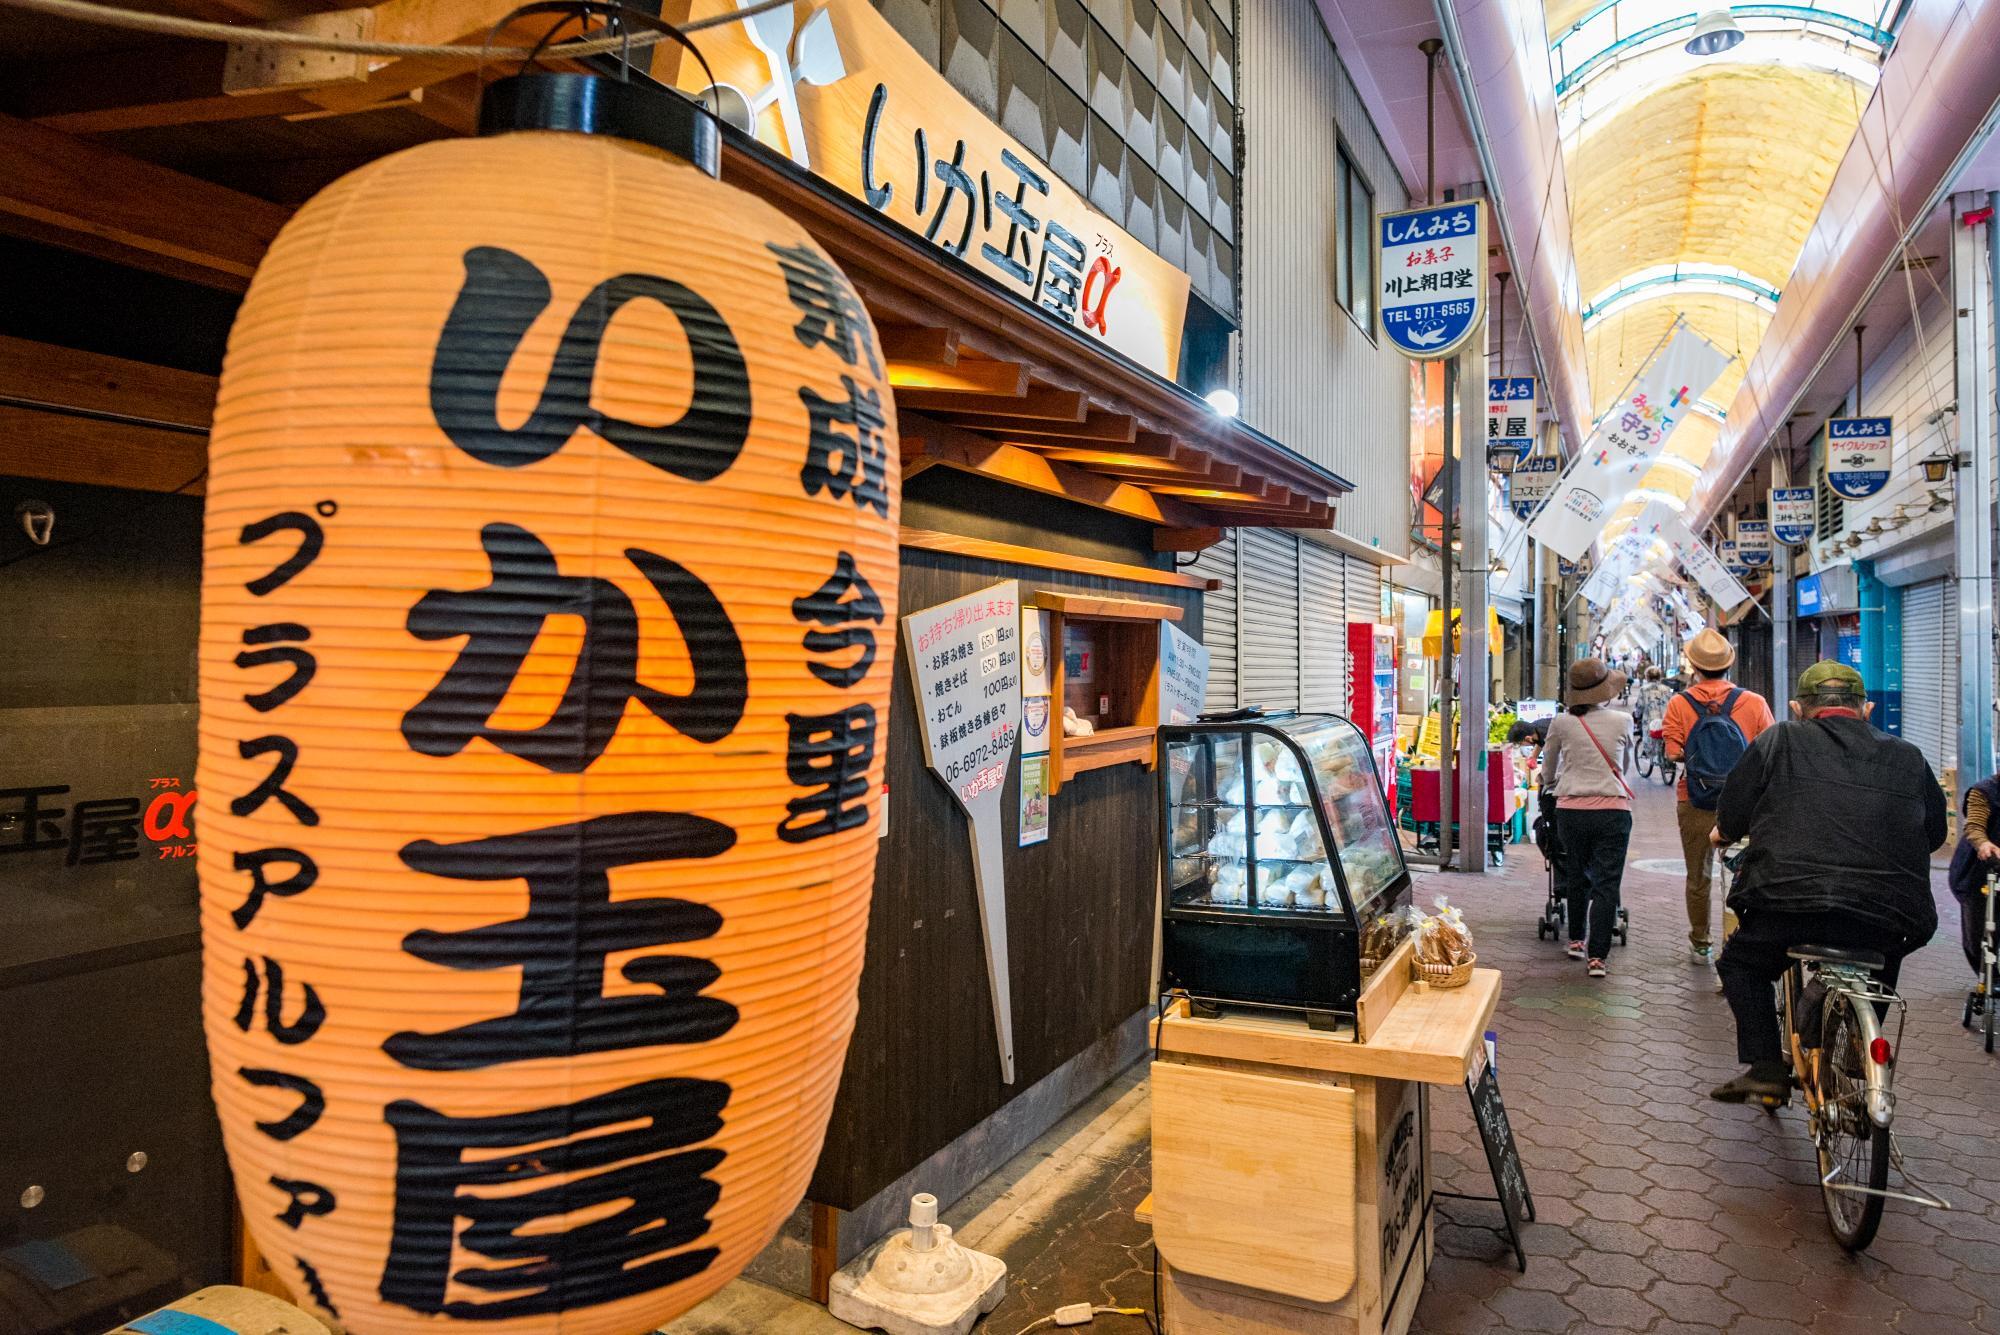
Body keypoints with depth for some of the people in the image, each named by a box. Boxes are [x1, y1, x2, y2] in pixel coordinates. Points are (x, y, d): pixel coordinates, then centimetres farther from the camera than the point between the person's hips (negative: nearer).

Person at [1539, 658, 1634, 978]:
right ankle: (1597, 956, 0)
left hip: (1571, 809, 2)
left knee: (1576, 877, 20)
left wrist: (1549, 781, 40)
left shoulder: (1561, 723, -1)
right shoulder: (1623, 722, -1)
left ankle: (1576, 940, 31)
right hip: (1612, 809, -1)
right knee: (1606, 884, 2)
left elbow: (1549, 764, 17)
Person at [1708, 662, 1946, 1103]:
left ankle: (1765, 1068, 10)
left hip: (1792, 906, -3)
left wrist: (1723, 831, 31)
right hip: (1888, 922, 4)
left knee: (1740, 964, 22)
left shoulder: (1778, 741, 6)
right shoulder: (1908, 758, 15)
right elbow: (1935, 833, 26)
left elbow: (1730, 820, 8)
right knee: (1881, 968, 35)